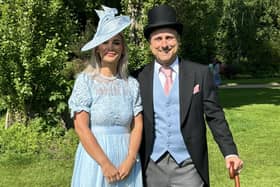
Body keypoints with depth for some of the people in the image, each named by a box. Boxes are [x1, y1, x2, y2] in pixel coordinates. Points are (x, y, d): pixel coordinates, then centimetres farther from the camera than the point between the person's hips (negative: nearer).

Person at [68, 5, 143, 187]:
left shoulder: (132, 84, 4)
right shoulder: (85, 80, -5)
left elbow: (137, 126, 2)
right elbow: (81, 127, -10)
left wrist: (129, 161, -11)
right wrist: (105, 164, -14)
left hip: (126, 160, 3)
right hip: (95, 159, -2)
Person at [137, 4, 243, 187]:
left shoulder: (200, 73, -2)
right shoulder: (140, 78, 0)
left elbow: (215, 116, 0)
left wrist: (230, 152, -8)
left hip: (188, 166, -1)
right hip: (152, 166, 1)